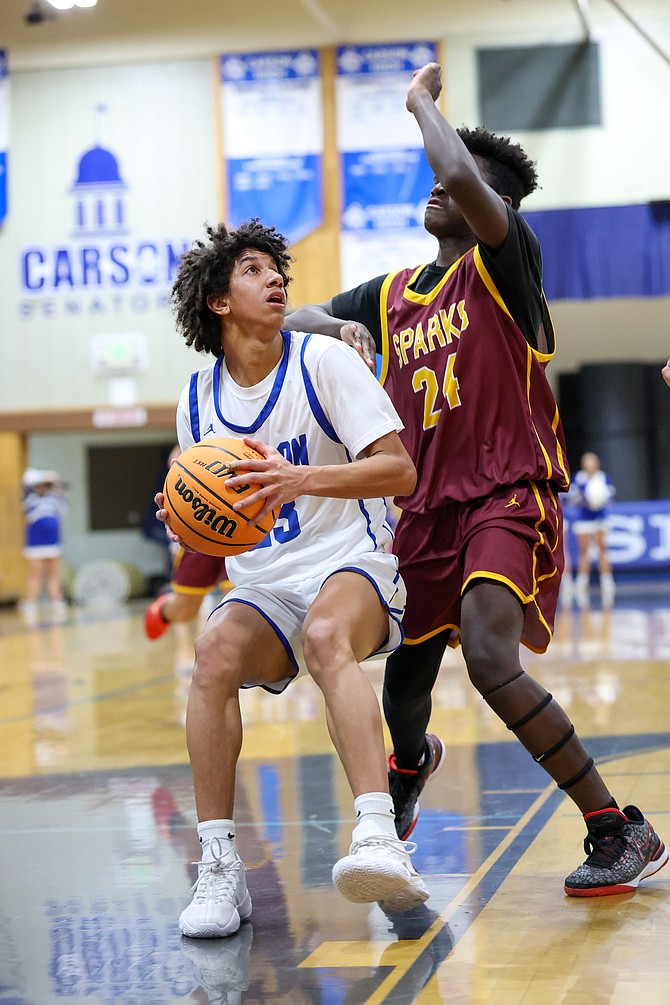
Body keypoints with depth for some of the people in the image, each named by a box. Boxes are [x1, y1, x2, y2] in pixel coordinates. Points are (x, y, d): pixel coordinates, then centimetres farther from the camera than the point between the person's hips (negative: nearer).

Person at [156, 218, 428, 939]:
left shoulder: (323, 361, -4)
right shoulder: (198, 401, 8)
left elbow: (399, 472, -11)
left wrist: (299, 480, -25)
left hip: (351, 566, -3)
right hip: (261, 586, 4)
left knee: (326, 634, -38)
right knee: (215, 649, -30)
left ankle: (380, 839, -51)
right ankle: (219, 869, -27)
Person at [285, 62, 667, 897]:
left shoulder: (503, 262, -5)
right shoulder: (392, 295, 14)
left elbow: (465, 177, -24)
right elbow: (292, 319, 19)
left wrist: (422, 100, -6)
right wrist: (338, 327, -5)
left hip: (508, 494, -7)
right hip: (427, 505, 7)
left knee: (491, 659, -27)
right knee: (404, 679, 15)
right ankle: (411, 763, 54)